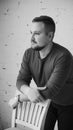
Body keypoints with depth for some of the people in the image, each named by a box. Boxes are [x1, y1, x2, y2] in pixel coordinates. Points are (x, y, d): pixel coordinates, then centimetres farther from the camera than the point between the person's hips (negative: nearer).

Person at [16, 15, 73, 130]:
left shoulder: (63, 56, -33)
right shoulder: (29, 54, -13)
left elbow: (51, 90, -34)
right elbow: (21, 80, -10)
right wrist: (28, 91, -35)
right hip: (48, 101, 4)